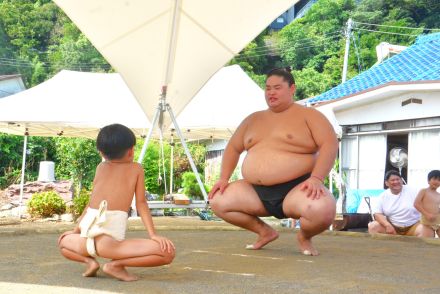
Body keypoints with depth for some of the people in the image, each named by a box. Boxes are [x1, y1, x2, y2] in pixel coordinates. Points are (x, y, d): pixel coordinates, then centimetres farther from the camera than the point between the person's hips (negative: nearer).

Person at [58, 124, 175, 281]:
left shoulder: (101, 167, 26)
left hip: (87, 237, 5)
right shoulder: (136, 168, 17)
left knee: (63, 241, 39)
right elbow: (141, 203, 10)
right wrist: (153, 235, 7)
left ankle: (89, 260, 10)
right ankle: (116, 264, -10)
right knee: (167, 252, -6)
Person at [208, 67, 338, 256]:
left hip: (296, 190, -5)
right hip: (256, 192, 6)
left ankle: (304, 236, 4)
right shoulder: (254, 119, 16)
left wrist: (316, 178, -26)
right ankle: (264, 232, 12)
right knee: (217, 201, -8)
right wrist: (224, 178, 7)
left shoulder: (308, 115, 0)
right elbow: (233, 148, 21)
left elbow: (329, 144, -13)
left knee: (323, 210, -36)